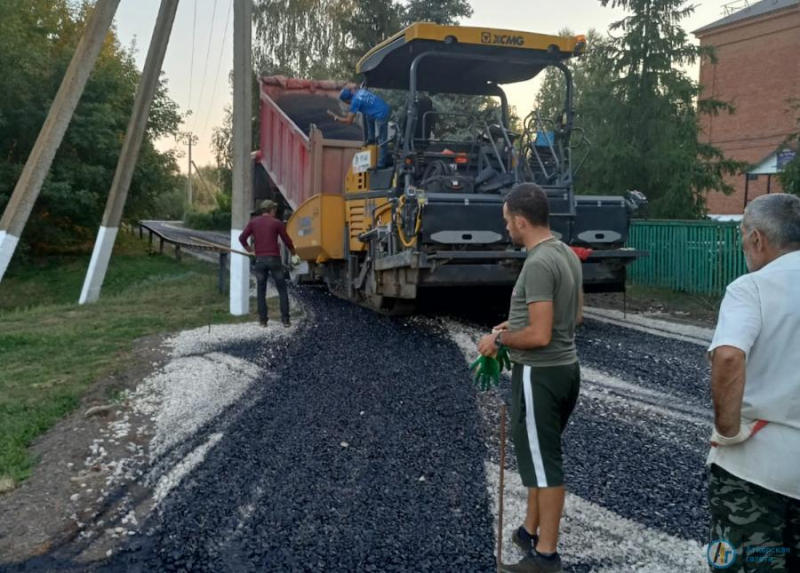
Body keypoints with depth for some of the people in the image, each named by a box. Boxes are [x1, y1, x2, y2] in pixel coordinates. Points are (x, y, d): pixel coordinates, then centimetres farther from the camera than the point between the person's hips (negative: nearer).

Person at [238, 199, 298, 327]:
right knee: (282, 290, 6)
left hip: (260, 259, 2)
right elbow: (287, 241, 4)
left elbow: (242, 237, 2)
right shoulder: (277, 223, 0)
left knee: (261, 291, 11)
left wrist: (247, 248, 22)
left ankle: (263, 320, 8)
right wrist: (293, 254, 20)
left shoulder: (253, 222, 7)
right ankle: (285, 319, 2)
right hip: (274, 259, -2)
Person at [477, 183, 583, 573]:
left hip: (540, 375, -10)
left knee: (542, 462, 2)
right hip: (565, 368, 10)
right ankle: (530, 532, 35)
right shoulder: (567, 254, 9)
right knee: (537, 455, 21)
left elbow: (539, 335, -25)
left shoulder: (538, 264, -22)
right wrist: (518, 324, 18)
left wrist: (499, 340, -9)